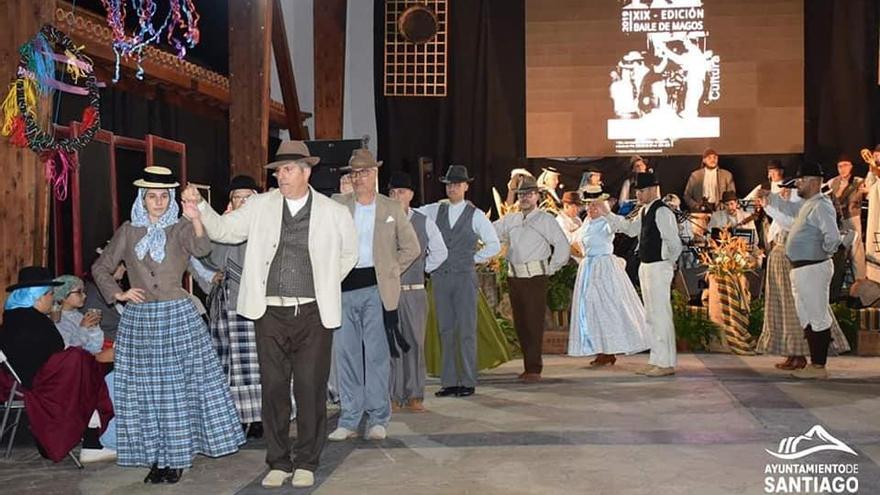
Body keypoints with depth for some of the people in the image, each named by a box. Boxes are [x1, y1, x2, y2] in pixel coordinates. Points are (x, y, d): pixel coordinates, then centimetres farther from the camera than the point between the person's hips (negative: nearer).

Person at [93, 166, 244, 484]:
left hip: (178, 316, -2)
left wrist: (196, 216, -36)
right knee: (144, 389, 4)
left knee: (179, 386, -1)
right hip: (138, 319, 2)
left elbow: (202, 249, -21)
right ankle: (155, 458, 13)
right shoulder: (128, 232, 8)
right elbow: (100, 268, 17)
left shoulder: (181, 229, 2)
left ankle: (177, 458, 9)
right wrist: (117, 294, 2)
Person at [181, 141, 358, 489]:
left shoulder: (333, 213, 2)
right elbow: (224, 230, 3)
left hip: (313, 313, -1)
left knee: (310, 390, 3)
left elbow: (349, 254, 16)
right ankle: (278, 462, 20)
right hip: (270, 313, 2)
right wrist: (199, 208, -13)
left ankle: (306, 463, 18)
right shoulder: (260, 206, 5)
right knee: (273, 388, 7)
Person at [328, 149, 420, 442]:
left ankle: (378, 420, 9)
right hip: (344, 288, 2)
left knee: (377, 354, -1)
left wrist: (391, 272, 4)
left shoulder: (392, 209, 7)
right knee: (345, 354, 5)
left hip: (376, 289, -1)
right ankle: (349, 421, 14)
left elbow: (411, 247, 12)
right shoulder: (336, 205, 8)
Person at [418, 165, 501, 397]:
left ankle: (468, 382, 3)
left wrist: (474, 259, 1)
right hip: (440, 277, 3)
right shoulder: (435, 211, 10)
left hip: (465, 276, -3)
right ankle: (449, 382, 11)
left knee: (466, 331, -3)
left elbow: (494, 245, 6)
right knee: (445, 330, 6)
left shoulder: (475, 215, 3)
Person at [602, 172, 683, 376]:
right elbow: (630, 228, 22)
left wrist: (670, 262, -5)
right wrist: (607, 214, 17)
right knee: (651, 317, 14)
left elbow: (674, 244, -20)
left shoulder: (662, 212, -17)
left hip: (659, 267, -10)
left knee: (661, 315, -5)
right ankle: (657, 360, 23)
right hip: (646, 267, 10)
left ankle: (666, 364, 1)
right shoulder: (644, 211, 12)